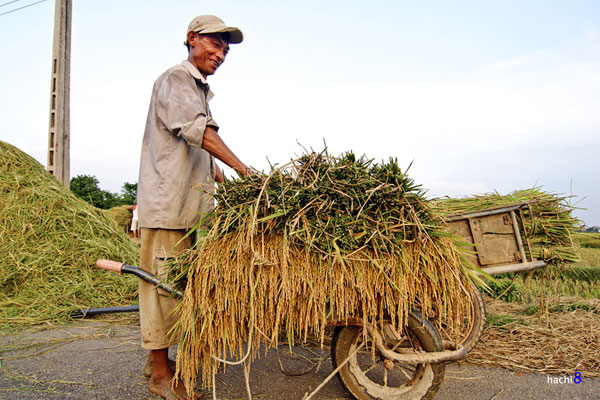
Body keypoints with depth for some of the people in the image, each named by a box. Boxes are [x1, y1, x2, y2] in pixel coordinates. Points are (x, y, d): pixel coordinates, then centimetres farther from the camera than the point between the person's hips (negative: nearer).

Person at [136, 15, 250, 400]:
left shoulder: (200, 89, 23)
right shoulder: (174, 80, -7)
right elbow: (199, 130, -24)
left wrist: (217, 174, 21)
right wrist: (243, 169, -31)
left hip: (188, 203, 9)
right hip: (166, 202, -9)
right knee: (164, 282, -3)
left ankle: (157, 357, 27)